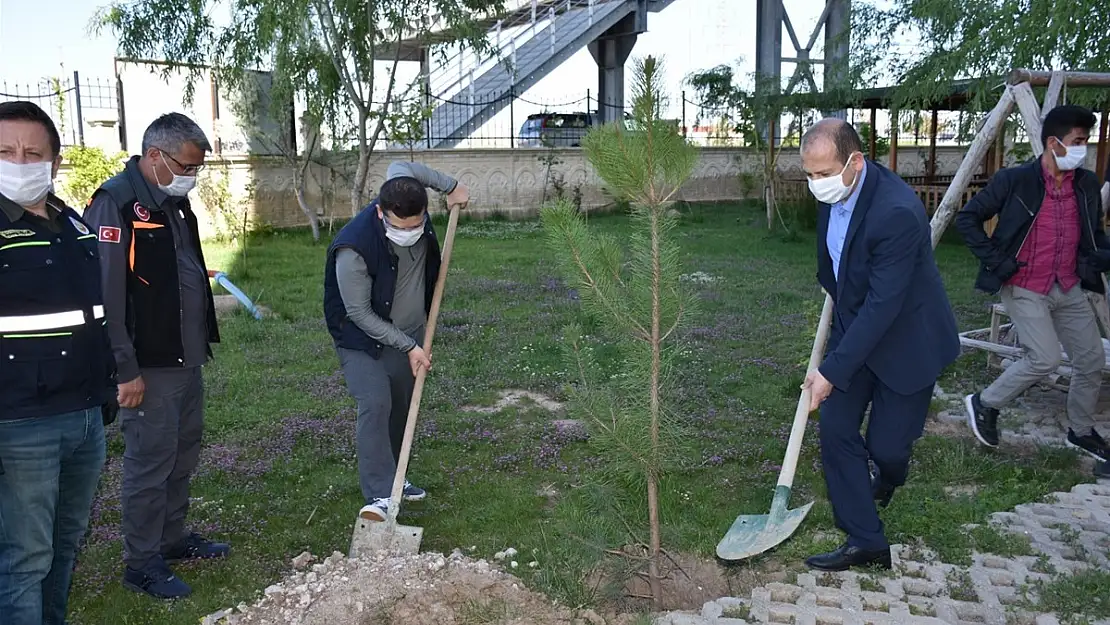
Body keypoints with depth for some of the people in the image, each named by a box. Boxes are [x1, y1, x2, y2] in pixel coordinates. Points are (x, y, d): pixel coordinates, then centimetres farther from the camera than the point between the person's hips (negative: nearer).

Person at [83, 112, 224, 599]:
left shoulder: (173, 201, 11)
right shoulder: (116, 203, -18)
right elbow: (107, 291, -22)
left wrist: (203, 338, 18)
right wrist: (125, 370, -21)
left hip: (186, 358, 9)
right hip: (149, 367, -9)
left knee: (183, 455, 18)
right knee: (149, 463, 2)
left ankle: (173, 538, 34)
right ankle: (142, 563, 16)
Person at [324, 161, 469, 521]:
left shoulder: (413, 213, -17)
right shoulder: (353, 249, -33)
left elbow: (400, 167, 5)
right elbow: (360, 314, -24)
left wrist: (451, 186, 8)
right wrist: (409, 347, -21)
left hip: (410, 336, 6)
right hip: (364, 340, -6)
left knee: (401, 410, 14)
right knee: (375, 406, -23)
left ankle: (394, 478, 33)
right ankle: (380, 496, -23)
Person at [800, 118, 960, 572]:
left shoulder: (897, 211, -33)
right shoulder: (831, 191, -9)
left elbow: (883, 305, -32)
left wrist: (832, 370, -31)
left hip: (905, 339, -6)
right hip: (853, 325, 7)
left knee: (886, 444, 4)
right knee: (836, 431, 0)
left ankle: (889, 476, 43)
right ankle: (864, 541, 11)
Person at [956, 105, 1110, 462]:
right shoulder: (1015, 180, -12)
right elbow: (967, 218, -7)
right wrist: (995, 260, -13)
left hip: (1069, 289, 6)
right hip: (1024, 289, -6)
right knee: (1046, 358, -16)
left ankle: (1081, 432, 32)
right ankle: (985, 404, 7)